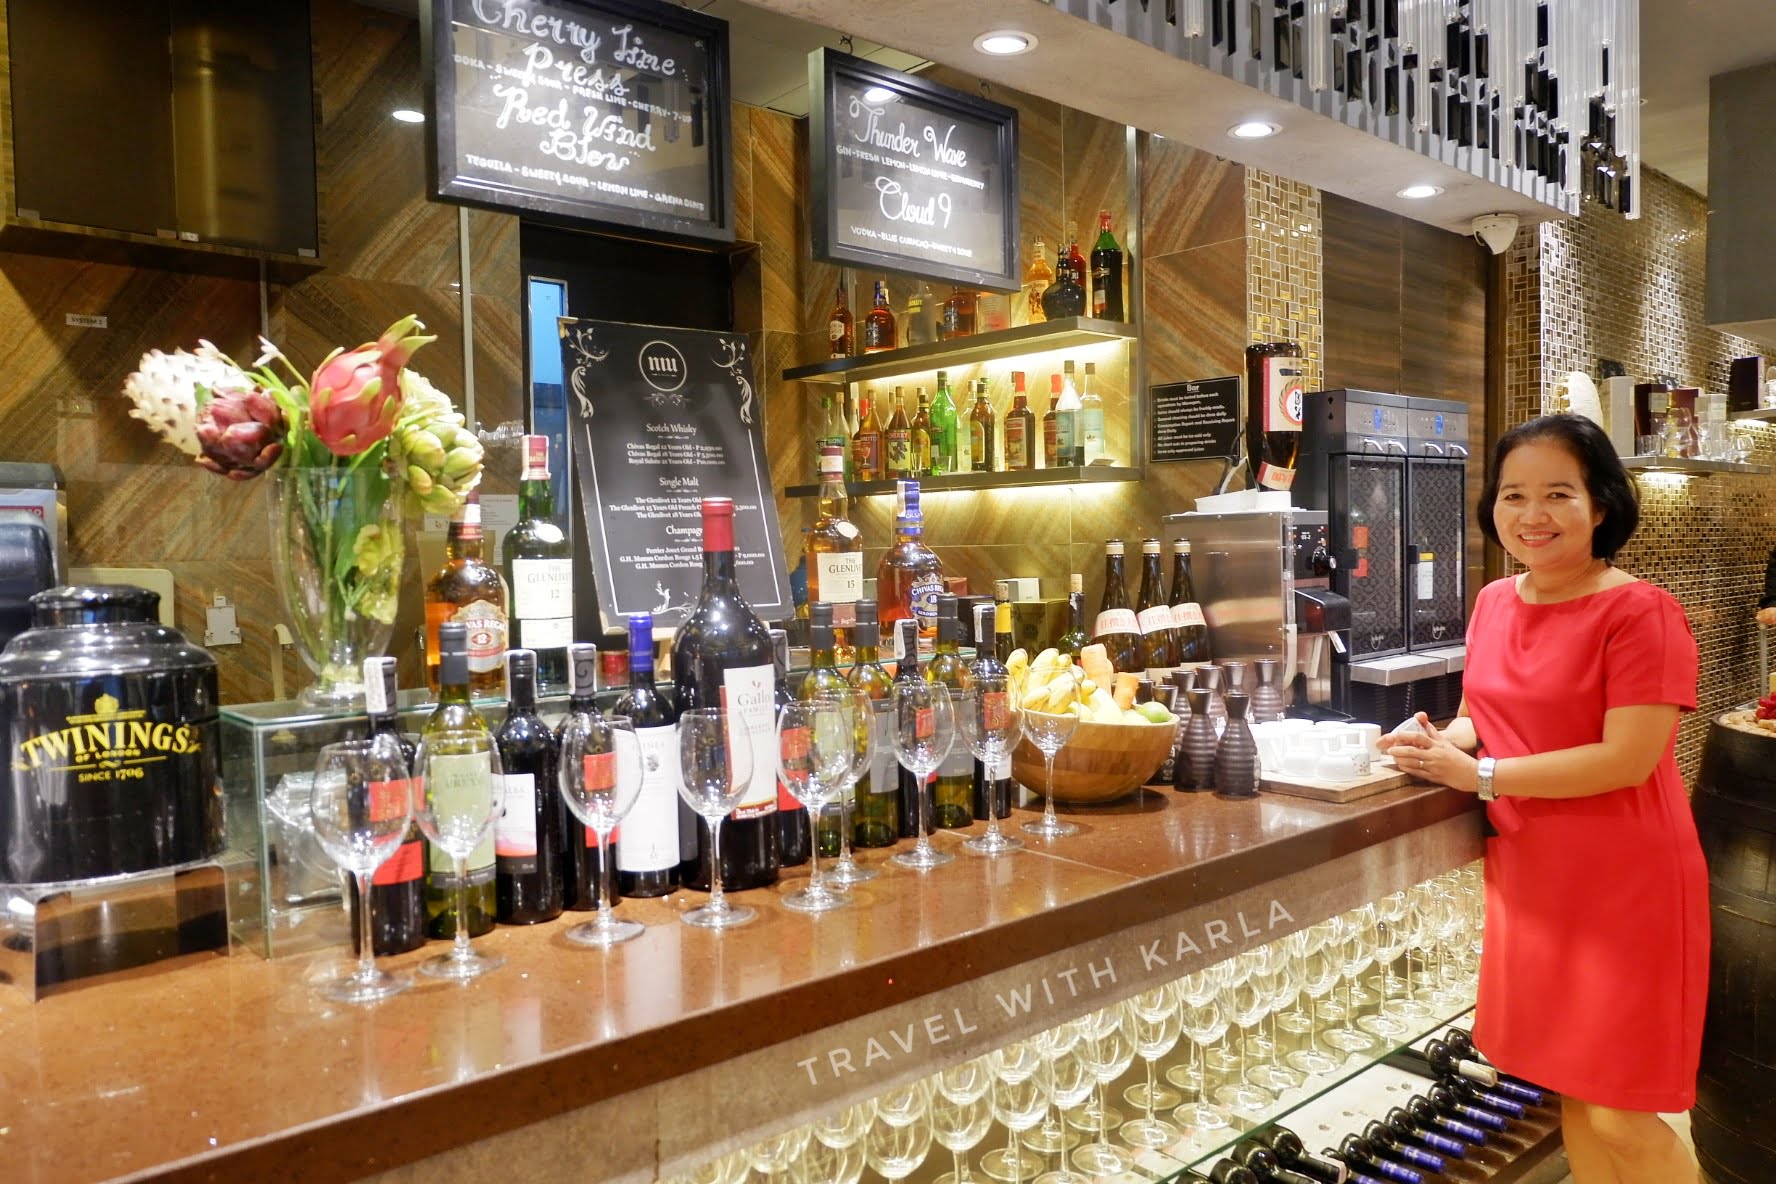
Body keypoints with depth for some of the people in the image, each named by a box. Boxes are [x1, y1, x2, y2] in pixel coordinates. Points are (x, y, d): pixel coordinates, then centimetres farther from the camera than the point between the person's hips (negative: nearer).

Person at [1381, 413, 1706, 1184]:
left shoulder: (1640, 611, -17)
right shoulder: (1494, 603, 5)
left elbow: (1627, 759, -23)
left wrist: (1476, 775, -19)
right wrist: (1440, 741, -7)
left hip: (1622, 885, -6)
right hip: (1528, 876, 7)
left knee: (1619, 1114, 3)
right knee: (1569, 1089, 18)